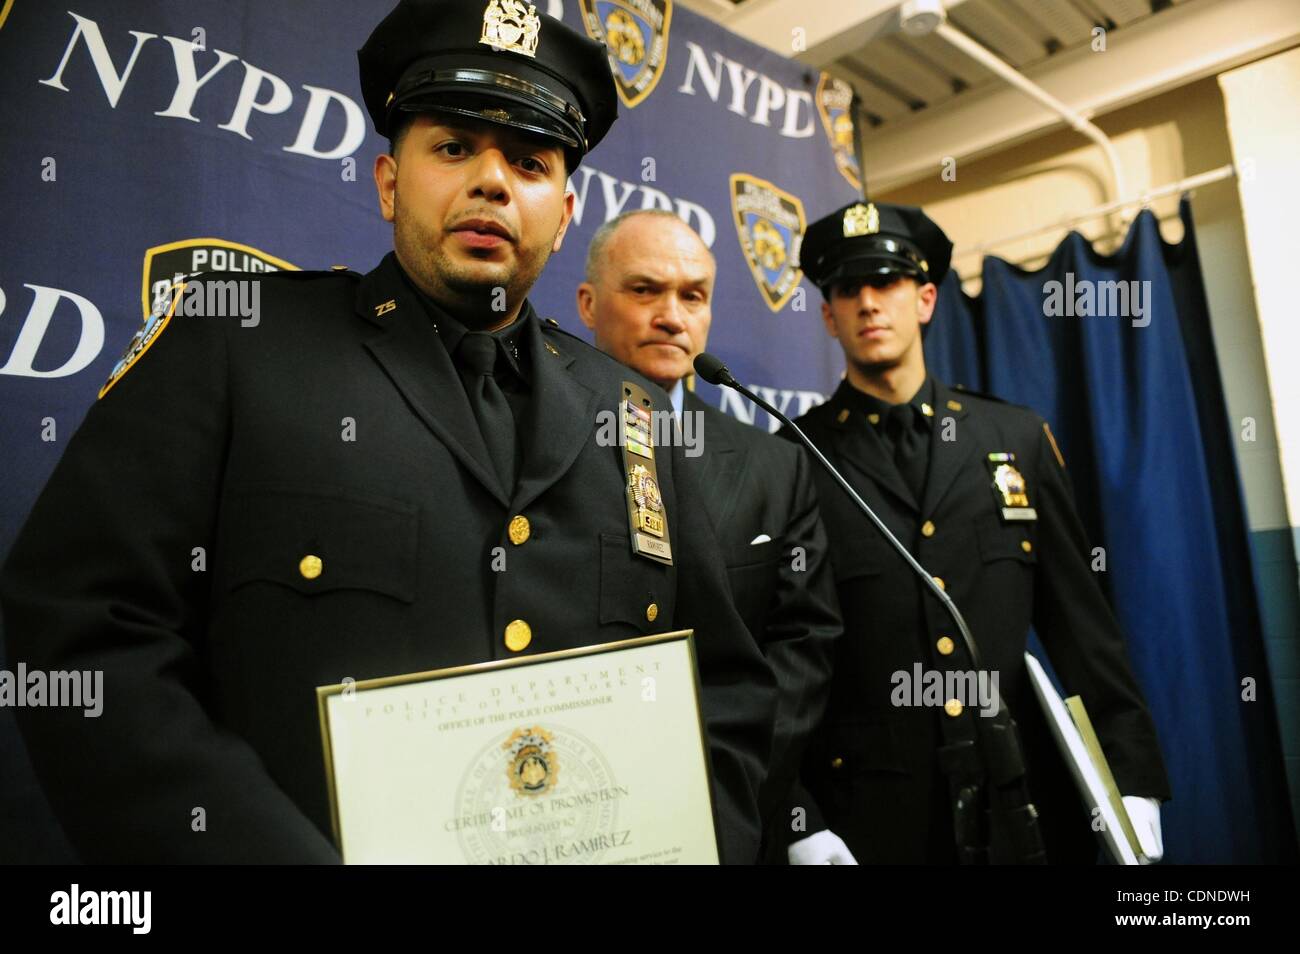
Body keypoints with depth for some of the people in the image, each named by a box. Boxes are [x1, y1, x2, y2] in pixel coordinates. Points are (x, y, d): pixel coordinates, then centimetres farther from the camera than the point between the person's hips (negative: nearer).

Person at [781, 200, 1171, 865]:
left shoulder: (1019, 439, 5)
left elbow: (1084, 626, 6)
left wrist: (1132, 785, 2)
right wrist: (799, 826, -9)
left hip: (1024, 804, 3)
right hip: (868, 820, -3)